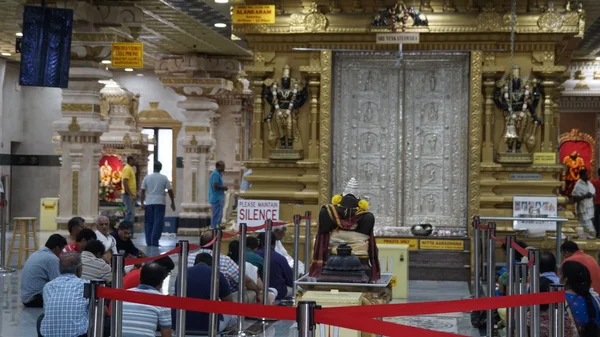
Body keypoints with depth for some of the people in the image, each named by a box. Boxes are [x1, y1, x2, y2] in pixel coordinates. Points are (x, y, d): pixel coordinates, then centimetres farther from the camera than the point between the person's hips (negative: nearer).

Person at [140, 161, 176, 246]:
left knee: (148, 222, 10)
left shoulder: (147, 177, 3)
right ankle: (154, 241, -8)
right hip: (160, 203, -2)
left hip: (149, 203, 2)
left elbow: (143, 191, 2)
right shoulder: (164, 178, -1)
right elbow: (170, 191, -1)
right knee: (158, 222, -1)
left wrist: (142, 203, 8)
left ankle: (148, 242, 10)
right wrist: (172, 202, 8)